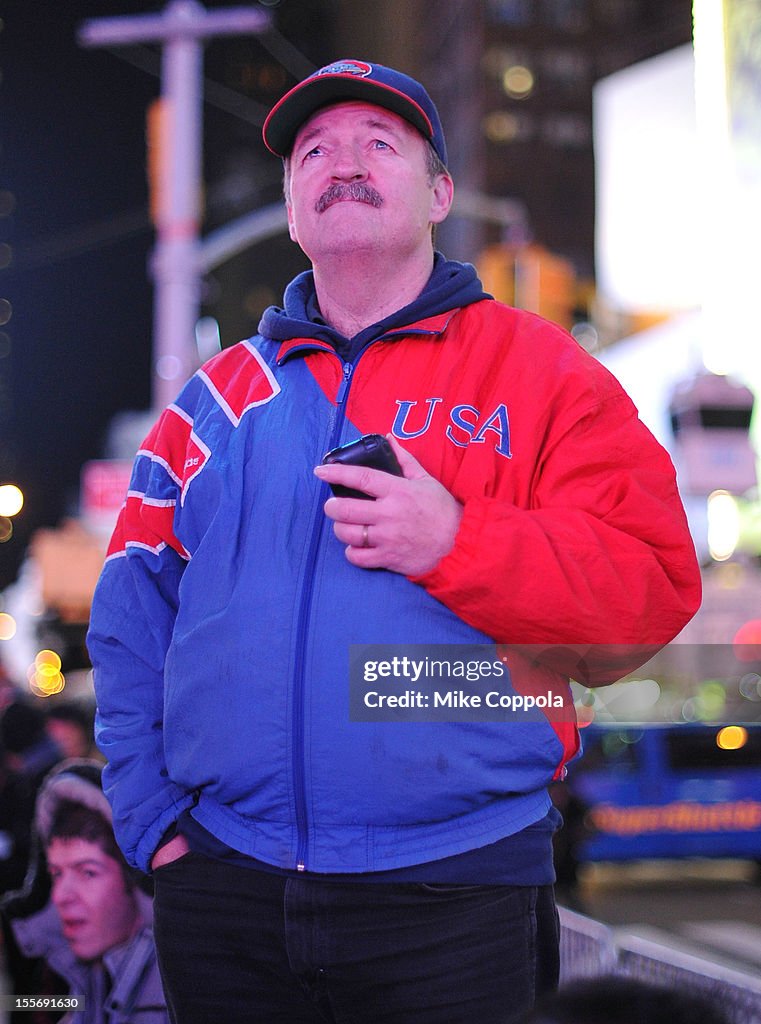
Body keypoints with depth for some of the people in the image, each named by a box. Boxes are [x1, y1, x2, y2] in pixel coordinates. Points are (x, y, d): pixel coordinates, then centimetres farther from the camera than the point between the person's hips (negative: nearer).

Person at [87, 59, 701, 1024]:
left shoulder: (539, 371, 3)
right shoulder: (217, 395, 12)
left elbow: (657, 588, -6)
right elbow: (133, 610, 13)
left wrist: (458, 545, -18)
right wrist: (148, 813, 3)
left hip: (453, 899, -3)